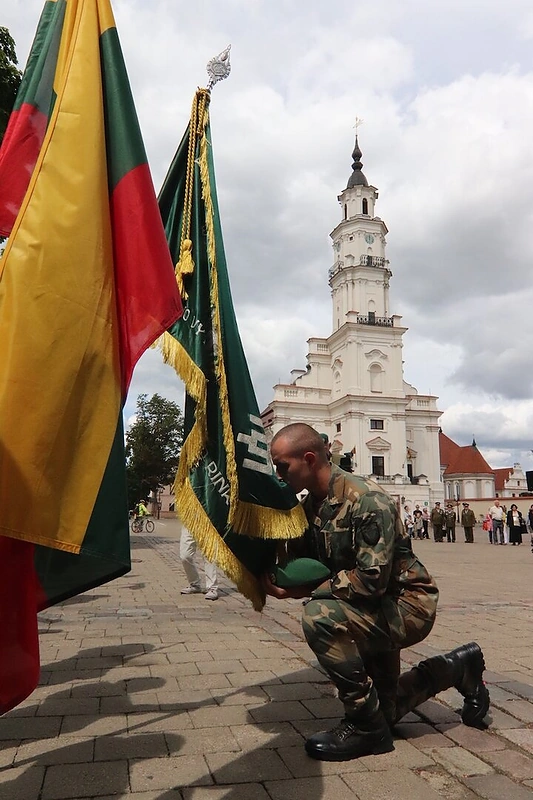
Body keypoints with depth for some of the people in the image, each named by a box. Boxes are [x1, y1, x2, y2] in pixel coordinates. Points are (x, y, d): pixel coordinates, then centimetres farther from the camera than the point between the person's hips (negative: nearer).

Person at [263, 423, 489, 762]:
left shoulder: (367, 500, -28)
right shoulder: (311, 505, -2)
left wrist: (306, 590, -30)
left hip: (408, 604, -9)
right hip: (375, 613, 9)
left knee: (320, 616, -33)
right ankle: (457, 668, 37)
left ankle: (366, 726, -13)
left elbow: (371, 580, -33)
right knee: (382, 712, 20)